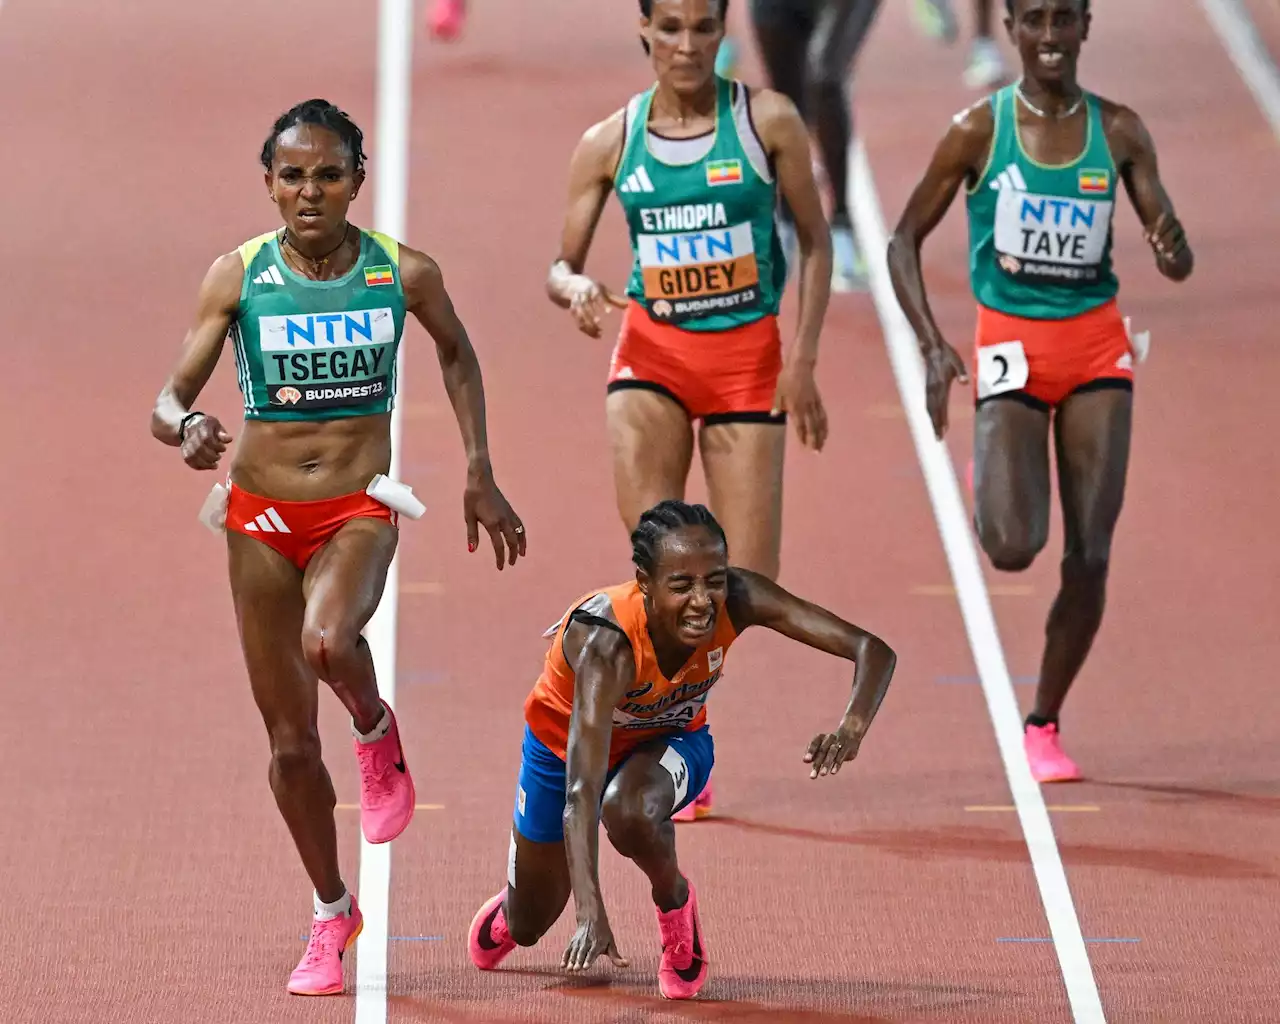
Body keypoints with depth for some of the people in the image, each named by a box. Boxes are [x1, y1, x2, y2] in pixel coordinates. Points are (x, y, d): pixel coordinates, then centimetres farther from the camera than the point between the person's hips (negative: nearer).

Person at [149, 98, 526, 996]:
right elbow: (169, 400, -5)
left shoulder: (405, 274, -5)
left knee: (325, 640, -35)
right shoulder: (238, 276, -7)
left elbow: (458, 354, 15)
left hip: (360, 511, -1)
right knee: (290, 739, 5)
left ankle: (377, 733, 1)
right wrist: (187, 427, -29)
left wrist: (481, 475, 14)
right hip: (263, 515, 1)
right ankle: (332, 916, 25)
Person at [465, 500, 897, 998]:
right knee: (527, 928, 13)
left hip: (670, 738, 1)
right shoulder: (606, 644, -43)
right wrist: (591, 914, -61)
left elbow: (874, 651, -34)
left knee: (629, 811, -35)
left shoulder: (738, 600, -34)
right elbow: (581, 794, -49)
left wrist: (852, 728, -55)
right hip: (565, 742, -1)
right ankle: (510, 909, 51)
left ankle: (674, 900, -2)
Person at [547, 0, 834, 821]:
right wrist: (577, 289, -18)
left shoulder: (768, 121, -3)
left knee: (748, 586, -4)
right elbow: (561, 267, 6)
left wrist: (804, 358, -5)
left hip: (748, 358, 0)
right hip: (653, 352, 0)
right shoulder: (610, 144, 1)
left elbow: (816, 243, 4)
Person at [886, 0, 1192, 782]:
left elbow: (1178, 265, 2)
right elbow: (906, 239, 1)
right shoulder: (979, 131, -5)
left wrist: (1172, 247, -23)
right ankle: (997, 493, 23)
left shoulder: (1118, 131, 1)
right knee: (1013, 549, -16)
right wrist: (931, 345, -11)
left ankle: (1044, 726, 13)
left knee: (1090, 556, -3)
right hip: (1013, 348, -2)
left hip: (1098, 348, 2)